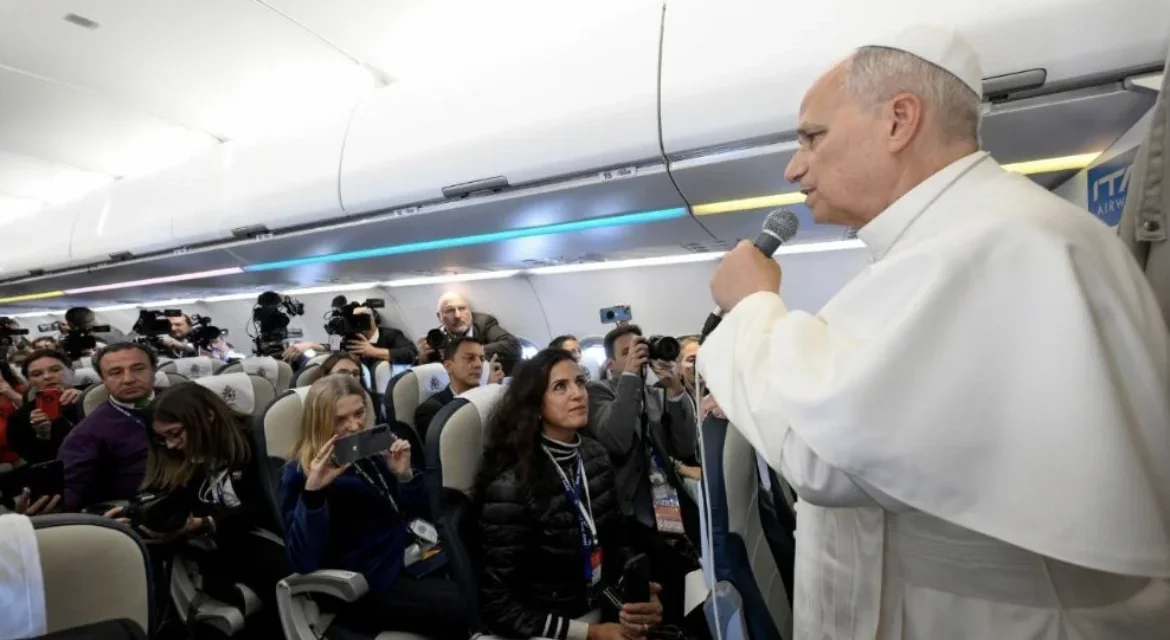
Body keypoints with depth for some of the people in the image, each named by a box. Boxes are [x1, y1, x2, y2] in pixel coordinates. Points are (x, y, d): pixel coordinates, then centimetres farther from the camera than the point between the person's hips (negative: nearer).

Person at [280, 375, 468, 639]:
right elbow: (304, 562, -21)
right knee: (464, 610, -20)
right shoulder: (301, 473, -11)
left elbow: (416, 513, 8)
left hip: (408, 556, 6)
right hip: (370, 585, -6)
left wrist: (404, 474, -11)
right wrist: (312, 491, -32)